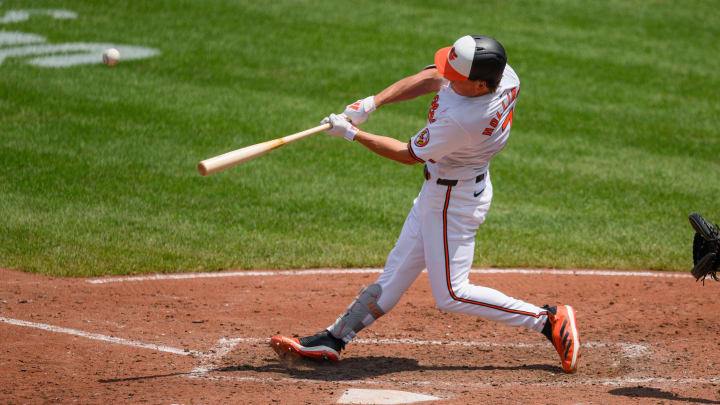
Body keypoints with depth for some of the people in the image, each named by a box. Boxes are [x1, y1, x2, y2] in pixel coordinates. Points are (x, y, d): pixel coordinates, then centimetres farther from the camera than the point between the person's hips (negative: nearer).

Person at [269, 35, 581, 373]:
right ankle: (335, 338, 21)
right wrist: (371, 102, -9)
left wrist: (351, 134, -10)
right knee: (398, 269, 14)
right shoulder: (503, 74, -14)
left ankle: (549, 320, 2)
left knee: (450, 295, -1)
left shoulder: (459, 121, -36)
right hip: (436, 192, 9)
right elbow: (429, 78, -1)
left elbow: (408, 155, -19)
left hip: (453, 199, -9)